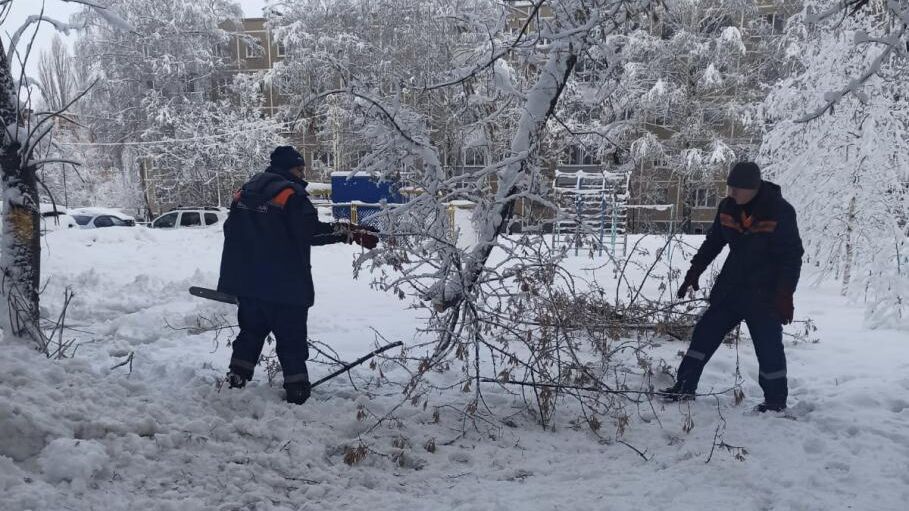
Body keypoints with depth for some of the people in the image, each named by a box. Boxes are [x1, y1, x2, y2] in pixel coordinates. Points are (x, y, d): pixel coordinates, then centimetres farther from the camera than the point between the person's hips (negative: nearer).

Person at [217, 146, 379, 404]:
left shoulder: (244, 192, 14)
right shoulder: (291, 193, -10)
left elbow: (231, 232, 18)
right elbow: (312, 231, -19)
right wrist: (352, 233, -15)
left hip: (246, 283, 7)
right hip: (285, 285, -7)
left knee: (250, 333, 20)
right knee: (291, 340, 1)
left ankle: (236, 381, 19)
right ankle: (297, 392, 2)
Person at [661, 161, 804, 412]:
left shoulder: (780, 211, -16)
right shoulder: (728, 207, -1)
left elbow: (792, 257, -13)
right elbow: (713, 241, 14)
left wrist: (785, 296, -19)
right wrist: (694, 272, 12)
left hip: (765, 295, -5)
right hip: (730, 288, 5)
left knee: (769, 348, 0)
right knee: (705, 333, 4)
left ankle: (776, 402, 17)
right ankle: (684, 387, 13)